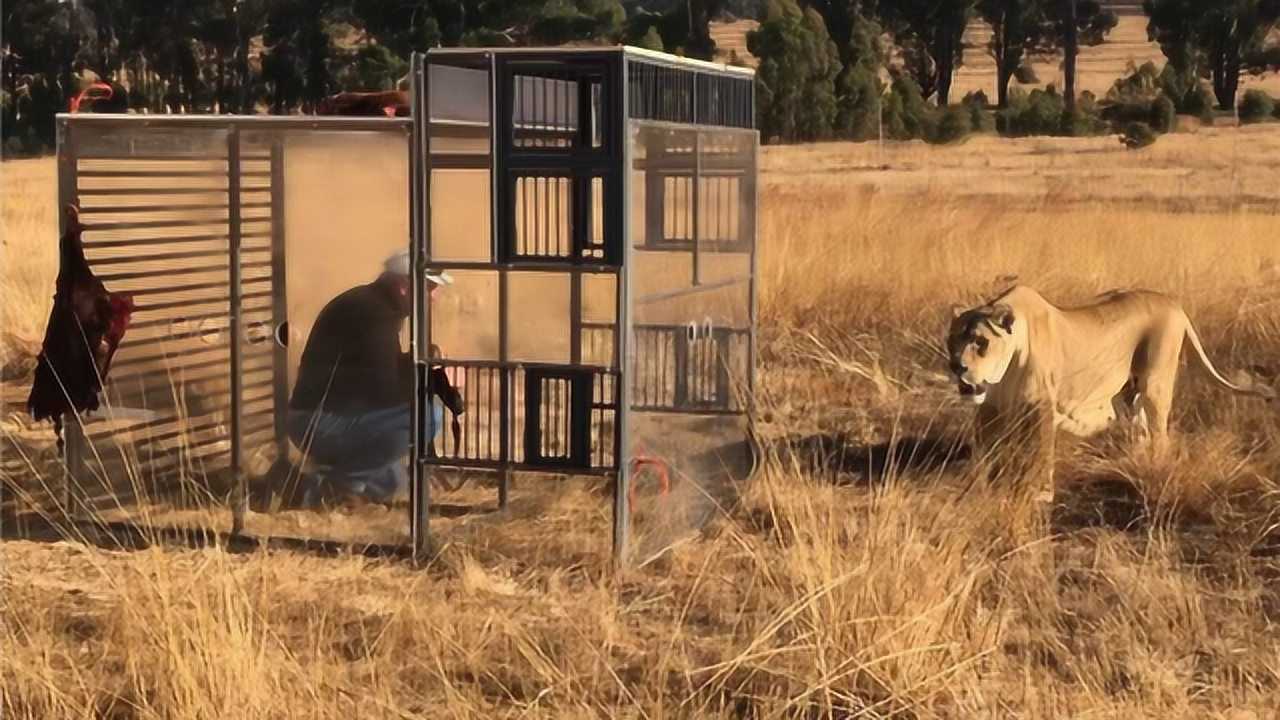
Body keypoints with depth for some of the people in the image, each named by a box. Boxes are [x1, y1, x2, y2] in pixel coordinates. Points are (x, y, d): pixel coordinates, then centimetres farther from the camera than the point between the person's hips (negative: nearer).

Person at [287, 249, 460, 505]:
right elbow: (384, 389, -24)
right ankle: (337, 476, -11)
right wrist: (431, 376, -9)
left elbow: (392, 369, 22)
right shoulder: (372, 313, -18)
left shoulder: (378, 306, 13)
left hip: (334, 417, 10)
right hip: (320, 423, -10)